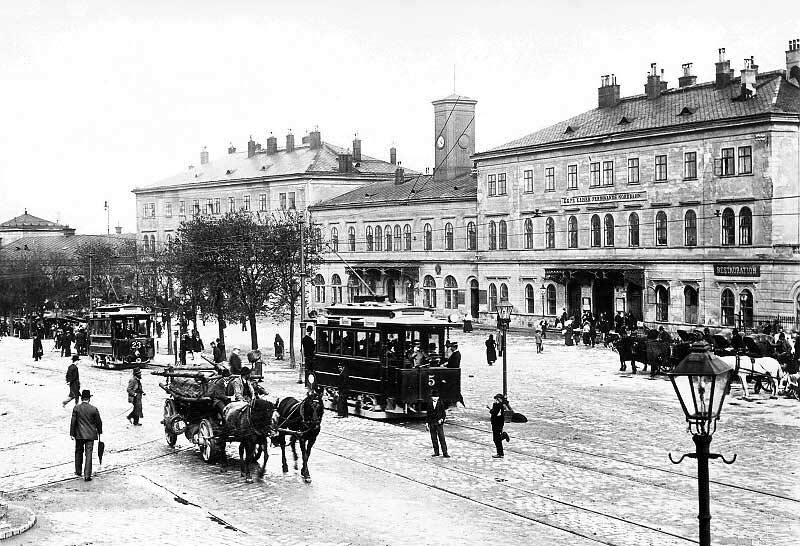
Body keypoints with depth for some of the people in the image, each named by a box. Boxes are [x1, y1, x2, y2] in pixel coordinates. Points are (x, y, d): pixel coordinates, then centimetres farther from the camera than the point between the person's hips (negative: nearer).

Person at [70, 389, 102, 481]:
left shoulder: (76, 408, -6)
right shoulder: (94, 409, -7)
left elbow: (73, 421, -5)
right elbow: (98, 422, 1)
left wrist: (72, 433, 2)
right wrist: (99, 432, 16)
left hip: (79, 435, 1)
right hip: (90, 435, -1)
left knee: (79, 452, 21)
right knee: (88, 454, 0)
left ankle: (78, 471, 31)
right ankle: (87, 475, -4)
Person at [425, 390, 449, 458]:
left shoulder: (441, 403, -2)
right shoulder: (430, 403, 6)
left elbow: (444, 413, 3)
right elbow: (428, 414, 12)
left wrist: (442, 419, -14)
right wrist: (427, 423, 10)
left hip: (439, 423, -3)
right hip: (432, 423, 3)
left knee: (442, 438, -7)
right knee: (433, 439, 6)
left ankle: (445, 453, -5)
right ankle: (436, 452, 15)